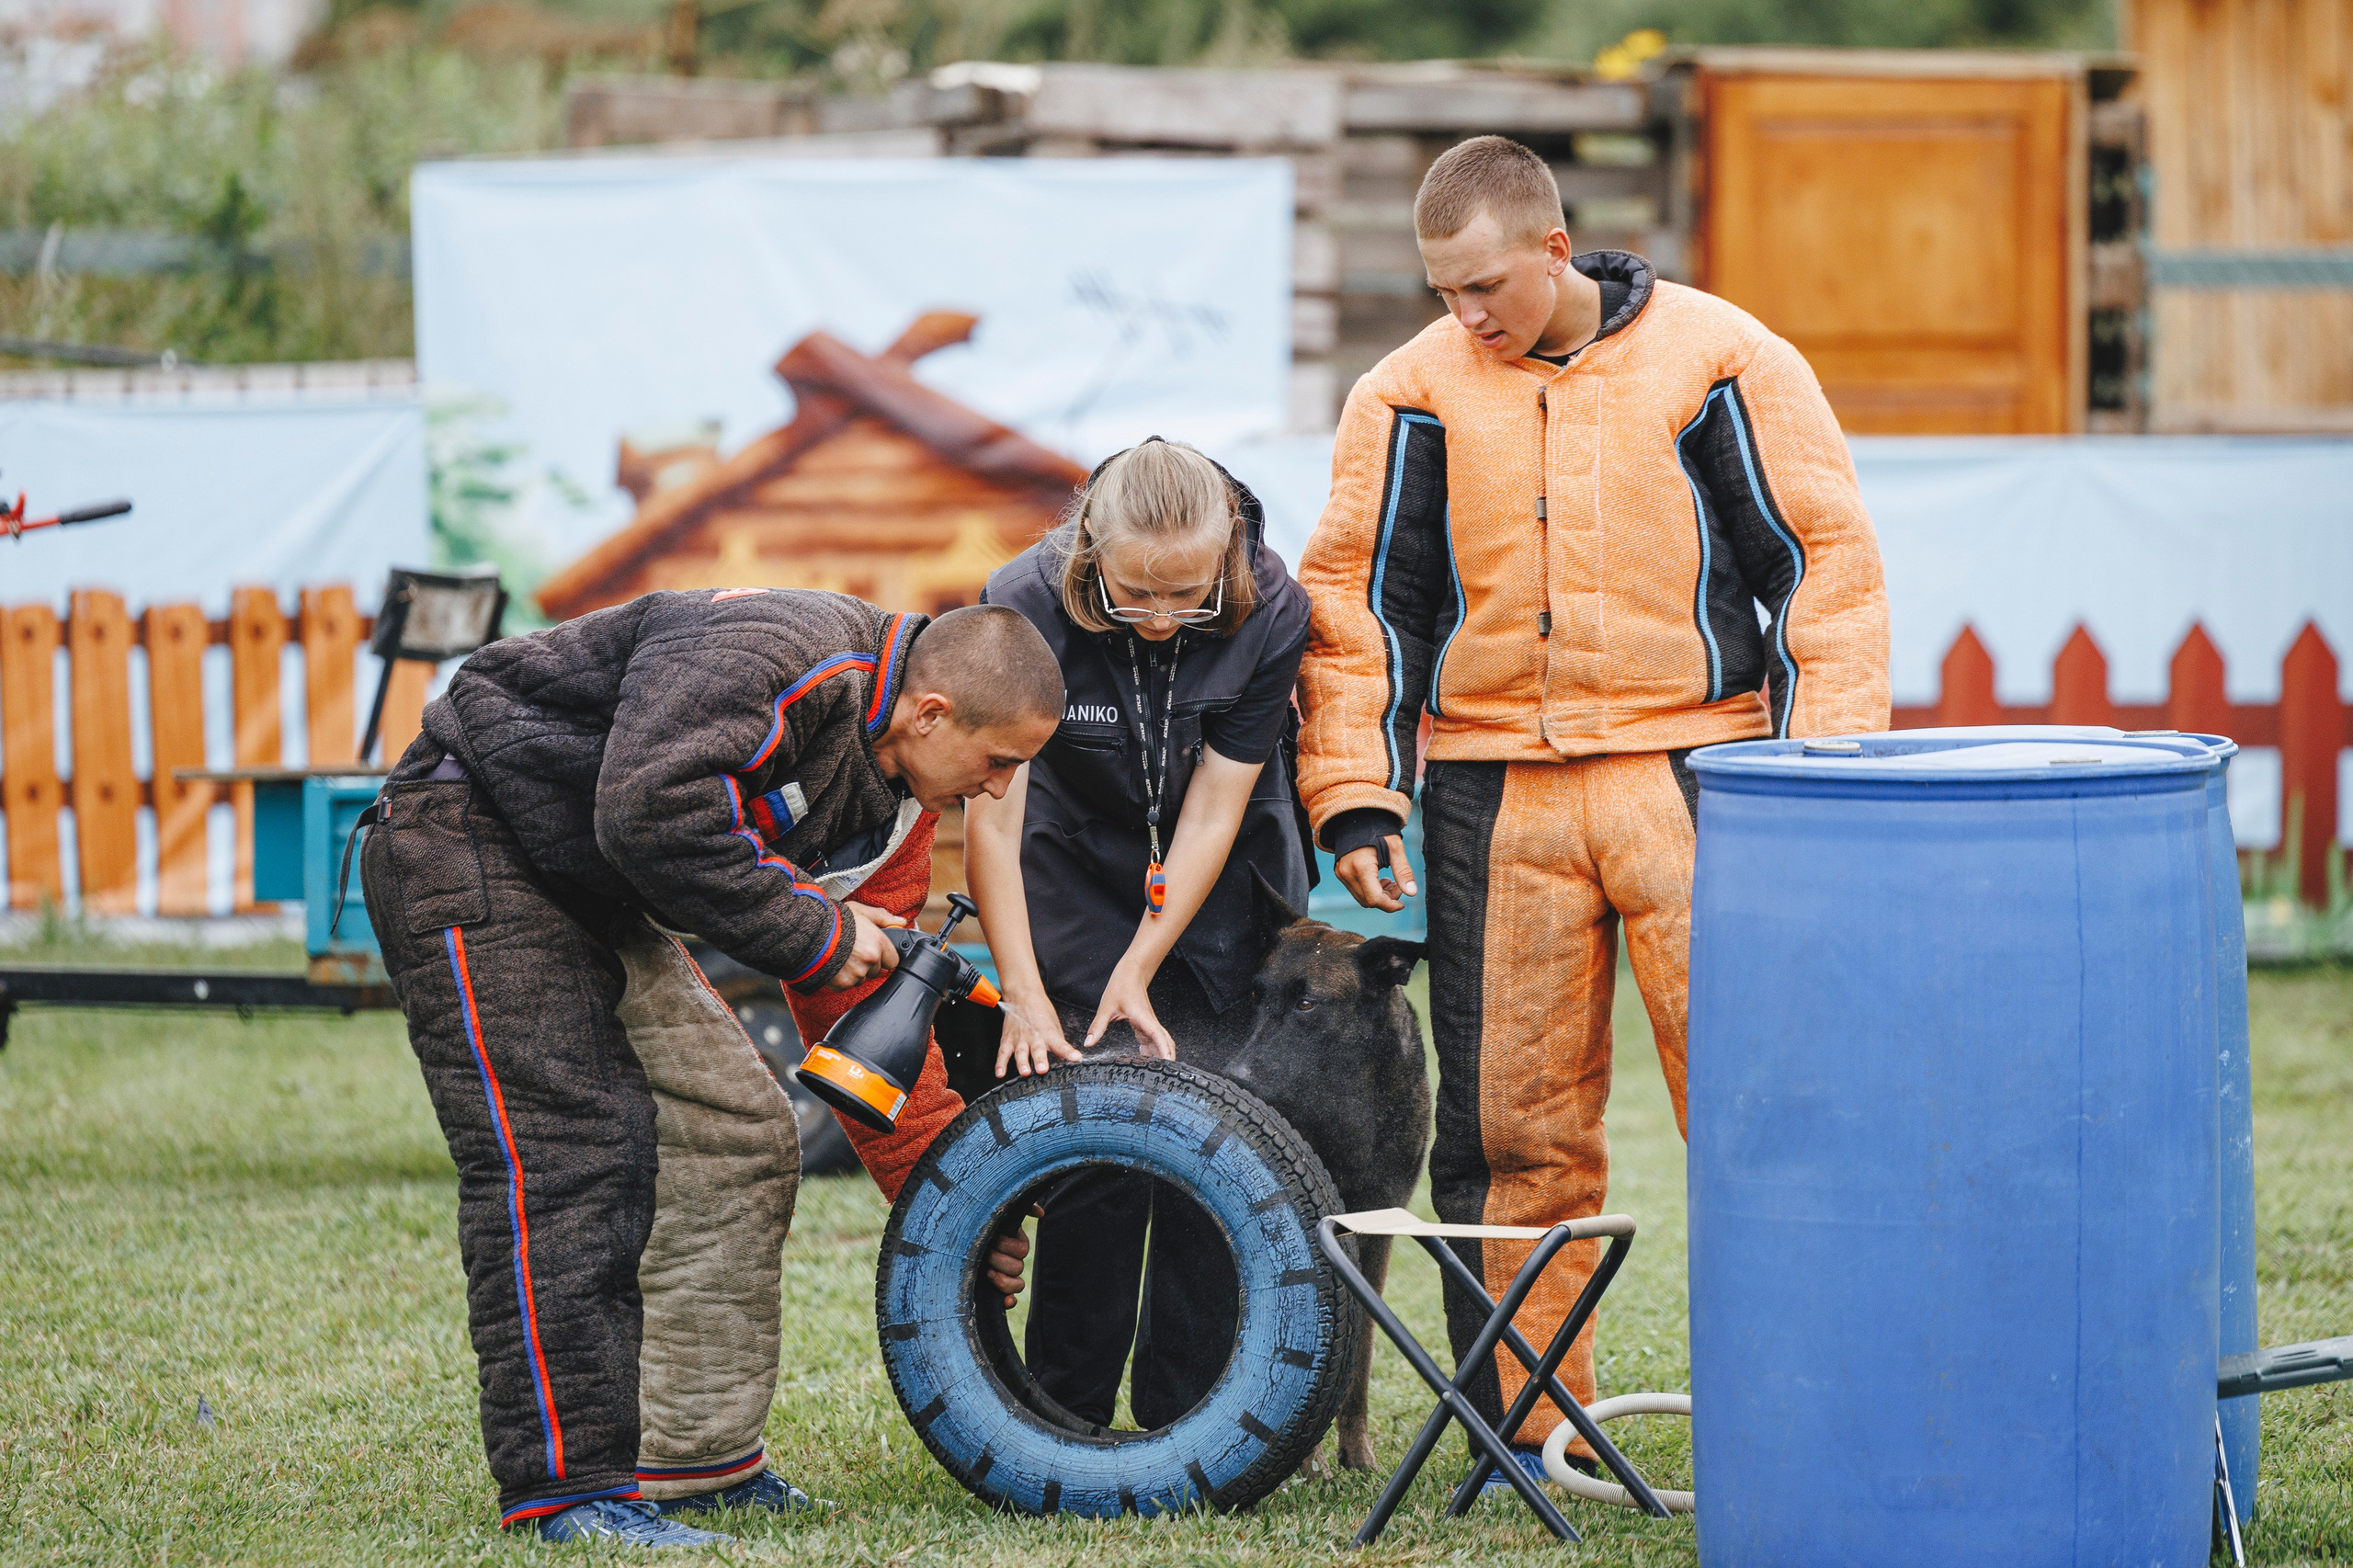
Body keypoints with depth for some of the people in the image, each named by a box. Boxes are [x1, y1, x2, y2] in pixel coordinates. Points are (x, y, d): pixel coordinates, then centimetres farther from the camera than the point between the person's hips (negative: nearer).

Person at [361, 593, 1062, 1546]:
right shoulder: (781, 655, -26)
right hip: (470, 845, -10)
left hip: (596, 897, 10)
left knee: (740, 1134, 5)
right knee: (566, 1150, -19)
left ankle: (698, 1457, 12)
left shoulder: (892, 799, 5)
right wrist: (812, 934, -26)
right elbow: (650, 811, -37)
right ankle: (568, 1487, -18)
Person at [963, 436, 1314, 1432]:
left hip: (1223, 885, 1)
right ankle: (1067, 1425, -2)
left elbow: (1213, 808, -18)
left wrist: (1141, 967, -20)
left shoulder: (1271, 613, -25)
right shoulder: (1026, 607, -28)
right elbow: (992, 813, -22)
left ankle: (1188, 1427, 1)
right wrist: (1025, 996, -26)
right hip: (1079, 860, -1)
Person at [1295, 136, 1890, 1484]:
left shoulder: (1723, 361, -1)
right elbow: (1355, 595, 9)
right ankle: (1527, 1418, 13)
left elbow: (1829, 557, 2)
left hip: (1693, 769, -2)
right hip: (1496, 798, 2)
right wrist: (1356, 797, 2)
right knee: (1512, 1121, 4)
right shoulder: (1415, 393, 4)